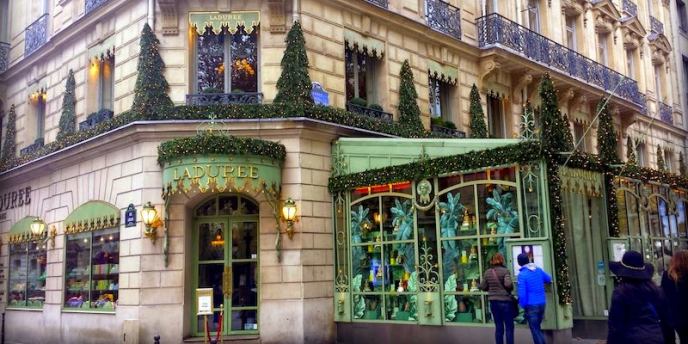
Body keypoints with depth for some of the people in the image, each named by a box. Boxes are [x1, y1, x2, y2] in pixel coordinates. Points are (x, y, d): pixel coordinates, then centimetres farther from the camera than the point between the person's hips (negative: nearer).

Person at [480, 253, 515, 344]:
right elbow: (508, 284, -23)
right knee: (509, 327, 5)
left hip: (493, 302, 5)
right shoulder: (505, 271, -10)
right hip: (505, 301, -5)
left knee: (498, 327, 12)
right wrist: (511, 288, -3)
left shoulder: (487, 272, 4)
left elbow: (482, 287, 6)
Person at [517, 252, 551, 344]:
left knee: (535, 329, 5)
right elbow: (549, 279, 19)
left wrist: (523, 305, -5)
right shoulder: (539, 270, 2)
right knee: (538, 327, 21)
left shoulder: (522, 274, -15)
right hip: (542, 303, 6)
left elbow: (522, 293, -18)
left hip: (531, 305, -6)